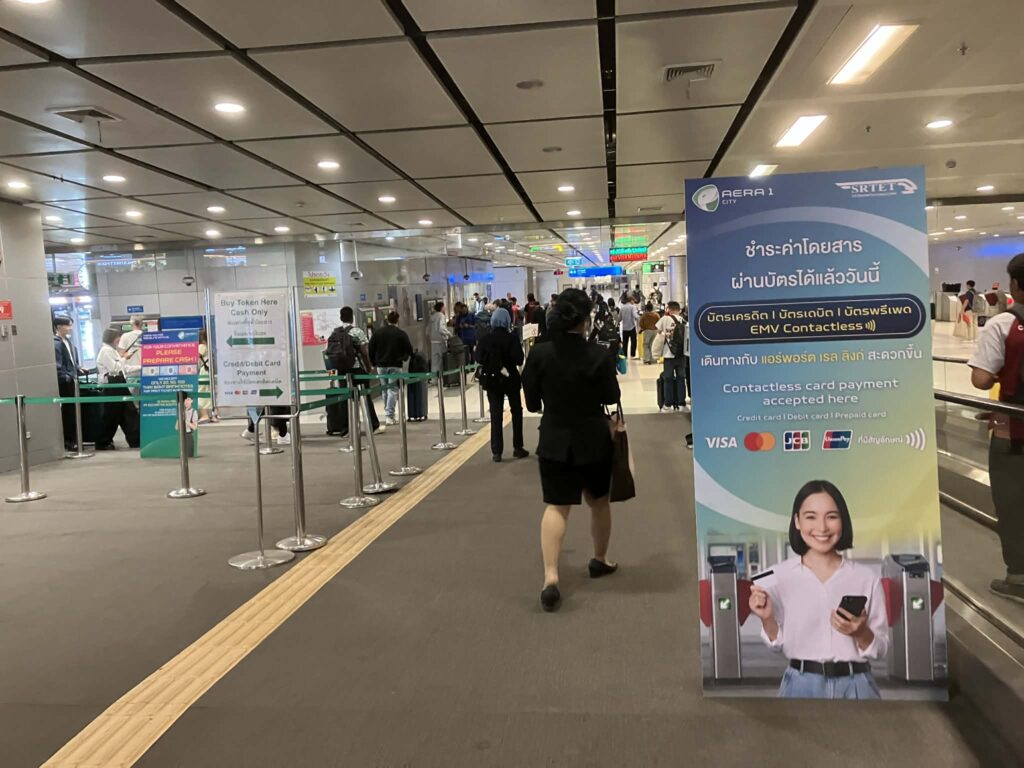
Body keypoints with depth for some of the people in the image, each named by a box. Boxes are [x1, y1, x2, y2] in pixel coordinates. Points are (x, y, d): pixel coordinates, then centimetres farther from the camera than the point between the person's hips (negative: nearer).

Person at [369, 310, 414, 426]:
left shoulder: (378, 333, 4)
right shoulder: (402, 334, -6)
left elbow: (371, 349, 6)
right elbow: (409, 351, -3)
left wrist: (374, 363, 16)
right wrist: (403, 358, 16)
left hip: (381, 366, 4)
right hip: (395, 366, -4)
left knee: (385, 390, 15)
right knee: (393, 390, -2)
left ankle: (387, 414, 20)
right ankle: (389, 416, -8)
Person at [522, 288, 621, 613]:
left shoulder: (539, 354, -11)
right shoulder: (599, 356, -15)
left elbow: (531, 402, -3)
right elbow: (612, 398, -3)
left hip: (555, 439, 1)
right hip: (593, 439, 0)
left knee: (556, 506, 2)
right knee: (598, 501, 21)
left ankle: (550, 578, -12)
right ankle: (600, 560, 38)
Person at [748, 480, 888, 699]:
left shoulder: (867, 577, -2)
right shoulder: (780, 574, -5)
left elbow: (880, 649, 2)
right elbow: (779, 644, 1)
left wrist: (861, 633, -16)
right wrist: (767, 619, -16)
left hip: (855, 686, 1)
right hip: (802, 685, -1)